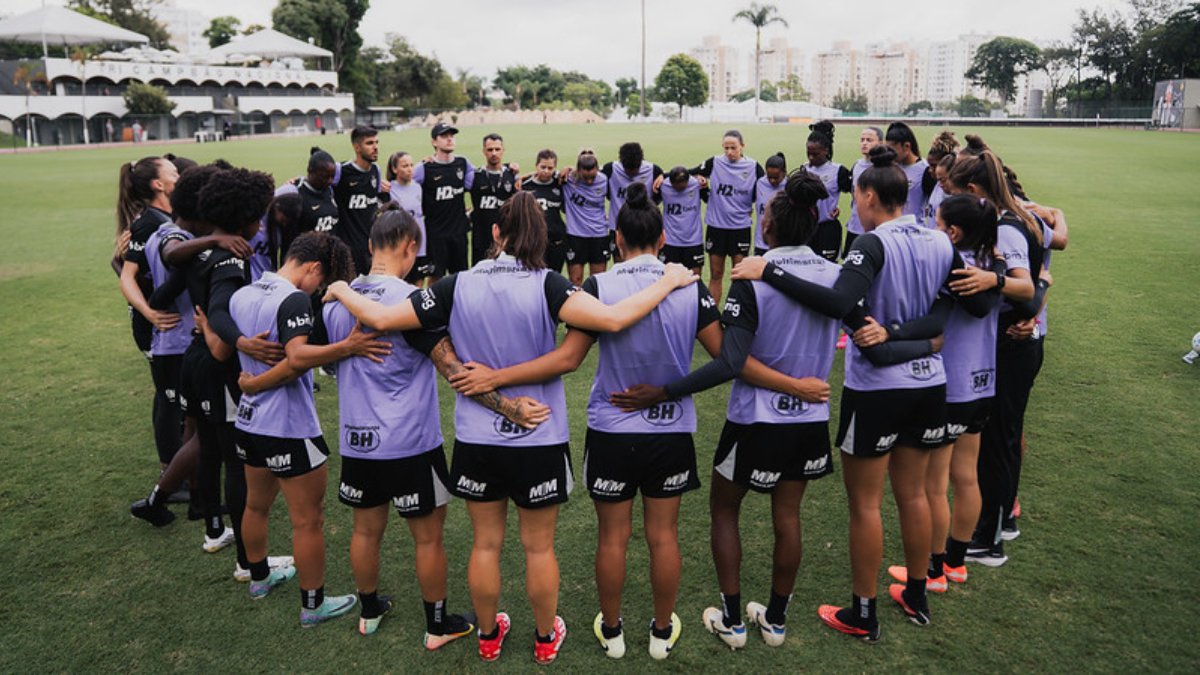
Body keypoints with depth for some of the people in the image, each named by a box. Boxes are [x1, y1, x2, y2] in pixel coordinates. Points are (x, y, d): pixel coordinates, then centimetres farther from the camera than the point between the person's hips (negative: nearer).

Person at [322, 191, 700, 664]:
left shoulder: (456, 288, -9)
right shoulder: (545, 286, -17)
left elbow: (380, 319, -8)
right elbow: (613, 319, -30)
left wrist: (341, 290, 12)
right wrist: (668, 282, -16)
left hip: (476, 443, 2)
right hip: (539, 443, -2)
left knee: (486, 544, 19)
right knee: (539, 547, 17)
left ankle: (489, 636, 38)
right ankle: (546, 638, 36)